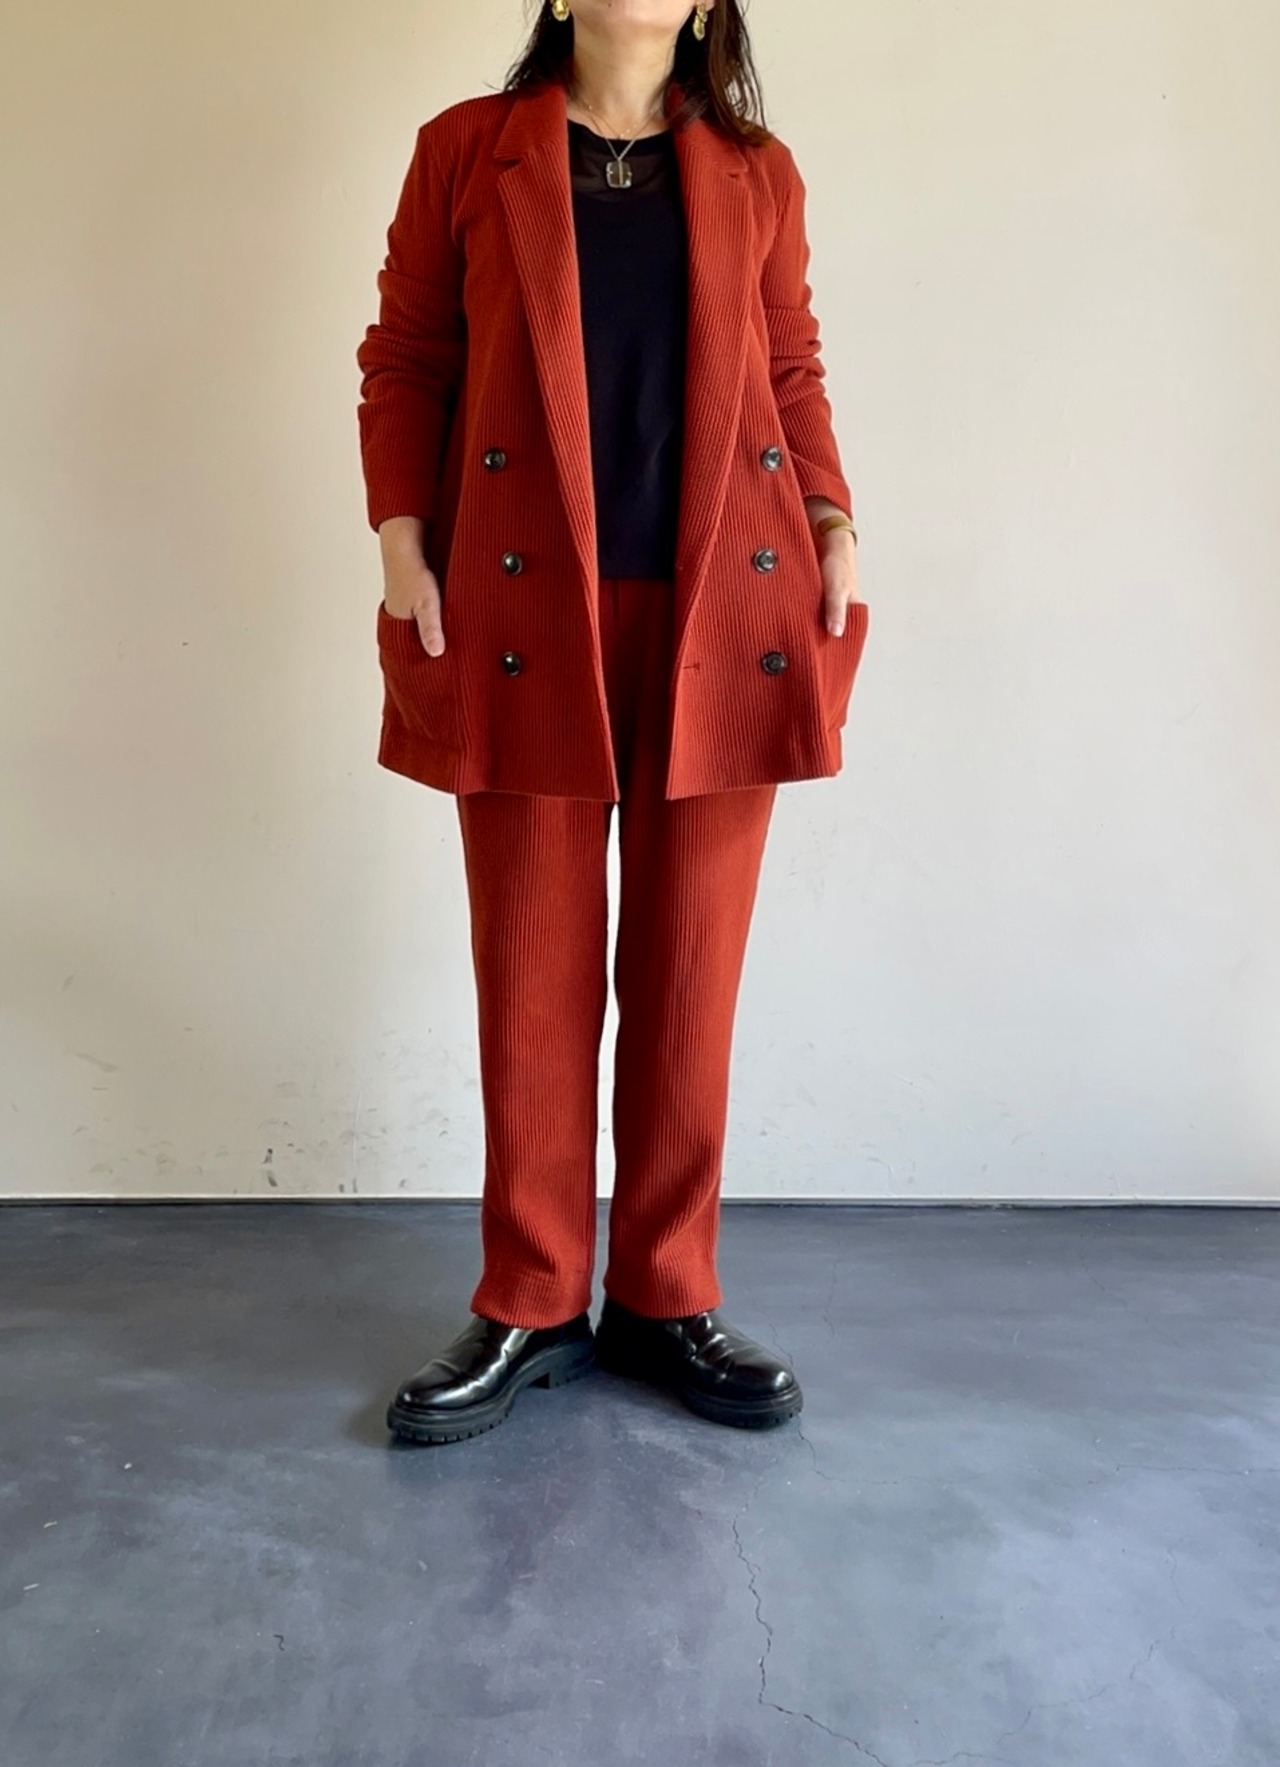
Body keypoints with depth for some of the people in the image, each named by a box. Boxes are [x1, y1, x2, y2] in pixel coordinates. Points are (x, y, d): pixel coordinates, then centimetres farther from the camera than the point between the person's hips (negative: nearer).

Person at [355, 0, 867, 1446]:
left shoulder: (758, 172, 16)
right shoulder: (465, 149, 12)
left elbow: (794, 374, 18)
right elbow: (404, 360, 9)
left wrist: (834, 529, 2)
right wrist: (402, 544, -4)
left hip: (726, 619, 2)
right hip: (526, 619, -1)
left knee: (689, 976, 4)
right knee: (534, 978, 1)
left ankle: (667, 1300, 19)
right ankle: (531, 1310, 17)